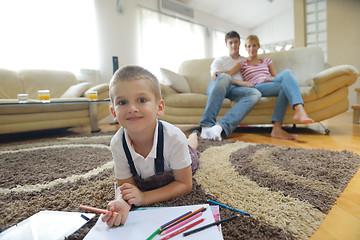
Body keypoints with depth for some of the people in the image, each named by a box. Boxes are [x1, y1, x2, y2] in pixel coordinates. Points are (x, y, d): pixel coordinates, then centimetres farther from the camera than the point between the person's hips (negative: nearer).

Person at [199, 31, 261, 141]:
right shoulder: (220, 60, 25)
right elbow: (214, 77, 4)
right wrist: (239, 82, -11)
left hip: (235, 90, 2)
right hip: (217, 87, -2)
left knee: (256, 94, -31)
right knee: (224, 77, -38)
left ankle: (220, 127, -51)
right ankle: (206, 126, -46)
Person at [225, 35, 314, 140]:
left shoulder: (267, 61, 32)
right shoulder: (242, 63, 22)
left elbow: (277, 77, 21)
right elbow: (229, 73, 3)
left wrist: (270, 78, -2)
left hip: (270, 85, 4)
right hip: (256, 88, -4)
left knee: (287, 72, -31)